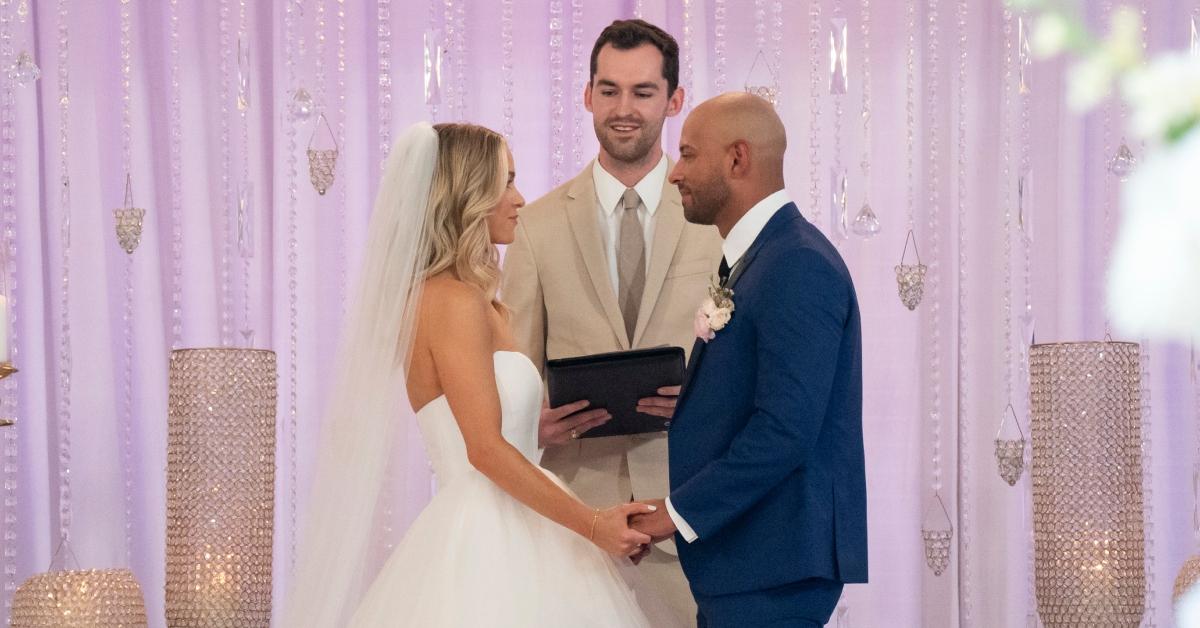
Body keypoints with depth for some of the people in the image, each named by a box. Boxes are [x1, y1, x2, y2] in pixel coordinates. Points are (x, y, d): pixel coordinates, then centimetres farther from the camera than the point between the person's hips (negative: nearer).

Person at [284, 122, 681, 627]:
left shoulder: (474, 303, 15)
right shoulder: (456, 302, -14)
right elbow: (486, 448, -19)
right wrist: (591, 523, -17)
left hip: (493, 537, 9)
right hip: (486, 546, -9)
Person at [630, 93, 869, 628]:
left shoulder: (800, 266, -16)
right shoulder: (752, 260, 16)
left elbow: (785, 430, -22)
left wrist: (679, 512, -17)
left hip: (772, 566, -10)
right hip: (741, 561, 10)